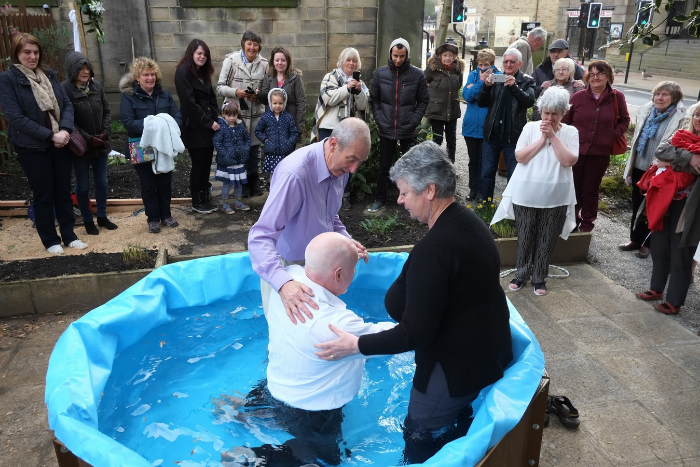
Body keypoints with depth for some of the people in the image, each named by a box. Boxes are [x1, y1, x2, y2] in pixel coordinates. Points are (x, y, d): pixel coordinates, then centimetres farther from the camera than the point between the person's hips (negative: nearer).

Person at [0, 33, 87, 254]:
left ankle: (69, 235, 23)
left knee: (63, 191, 11)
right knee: (43, 195, 6)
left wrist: (65, 130, -14)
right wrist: (50, 135, -20)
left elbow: (66, 104, 4)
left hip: (59, 143, 4)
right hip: (32, 147, -4)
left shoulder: (49, 74, 6)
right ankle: (51, 240, 19)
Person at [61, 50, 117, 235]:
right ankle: (88, 221, 22)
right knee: (83, 185, 9)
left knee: (102, 182, 13)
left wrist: (105, 132, -8)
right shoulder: (64, 89, -14)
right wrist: (88, 138, -17)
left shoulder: (97, 86, 0)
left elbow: (106, 111, 7)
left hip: (100, 144, 4)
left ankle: (102, 217, 29)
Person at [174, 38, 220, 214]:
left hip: (209, 126, 7)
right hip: (194, 128, -7)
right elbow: (189, 103, -17)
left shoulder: (203, 73, 16)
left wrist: (215, 120, 1)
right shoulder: (183, 72, -10)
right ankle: (197, 202, 14)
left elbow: (212, 99, 14)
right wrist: (209, 122, -14)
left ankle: (205, 199, 19)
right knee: (198, 165, 1)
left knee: (207, 164, 8)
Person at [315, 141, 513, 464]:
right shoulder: (470, 221, 0)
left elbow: (415, 333, -27)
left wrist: (356, 345, -18)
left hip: (456, 369, -9)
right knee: (457, 436, 27)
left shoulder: (433, 249, -29)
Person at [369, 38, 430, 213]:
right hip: (386, 130, 1)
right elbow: (374, 99, 7)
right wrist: (379, 120, -4)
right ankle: (380, 200, 24)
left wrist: (414, 121, -9)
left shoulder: (417, 75, -5)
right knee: (384, 167, 11)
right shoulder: (380, 73, 0)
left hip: (408, 131, -1)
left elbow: (423, 101, 0)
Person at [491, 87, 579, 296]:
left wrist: (553, 136, -14)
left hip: (556, 197, 0)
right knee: (525, 237, 10)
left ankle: (539, 278, 24)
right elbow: (520, 157, -8)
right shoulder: (530, 127, 0)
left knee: (546, 240, 9)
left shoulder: (570, 132, 0)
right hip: (526, 194, 0)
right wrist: (542, 139, -13)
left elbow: (569, 161, -13)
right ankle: (521, 274, 25)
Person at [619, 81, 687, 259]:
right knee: (637, 206, 15)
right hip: (639, 168, 5)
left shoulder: (681, 119, -13)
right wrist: (629, 170, 11)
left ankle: (648, 244, 24)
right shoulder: (645, 111, 5)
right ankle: (635, 239, 31)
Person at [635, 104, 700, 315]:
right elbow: (661, 150, -9)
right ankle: (657, 289, 33)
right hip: (666, 200, 5)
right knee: (659, 246, 15)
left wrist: (672, 163, -13)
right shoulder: (681, 136, 8)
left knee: (680, 255, 3)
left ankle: (674, 302, 15)